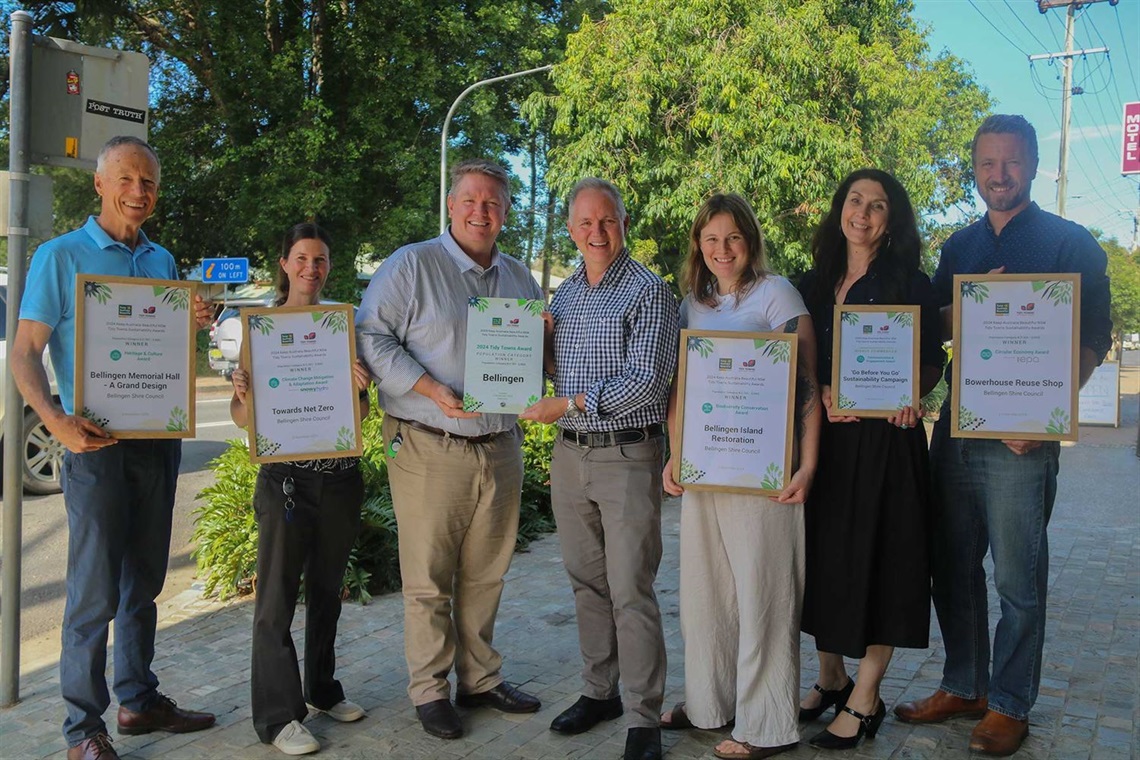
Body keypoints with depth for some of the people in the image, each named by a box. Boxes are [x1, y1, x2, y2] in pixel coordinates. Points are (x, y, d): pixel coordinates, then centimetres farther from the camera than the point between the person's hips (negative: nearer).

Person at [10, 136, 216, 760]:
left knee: (143, 582, 14)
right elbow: (24, 353, -7)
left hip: (158, 437, 6)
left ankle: (139, 700, 27)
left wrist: (194, 324, -2)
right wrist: (56, 421, -23)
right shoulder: (61, 256, -4)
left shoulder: (162, 260, 13)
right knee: (95, 592, -3)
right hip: (97, 442, -5)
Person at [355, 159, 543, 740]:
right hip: (430, 449, -5)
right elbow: (371, 336, -9)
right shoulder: (411, 265, -3)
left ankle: (480, 678, 27)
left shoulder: (519, 278, 15)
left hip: (500, 447, 5)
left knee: (485, 575, 13)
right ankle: (429, 689, 16)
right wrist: (430, 390, -18)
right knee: (428, 579, 1)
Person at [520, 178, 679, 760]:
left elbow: (646, 380, -16)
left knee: (631, 591, -3)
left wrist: (568, 404, -18)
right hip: (570, 454, 6)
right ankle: (599, 691, 29)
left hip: (628, 455, -6)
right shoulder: (563, 293, 13)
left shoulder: (648, 291, -7)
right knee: (587, 582, 14)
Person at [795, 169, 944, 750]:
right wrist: (824, 394, -9)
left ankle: (865, 699, 13)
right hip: (823, 437, 4)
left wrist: (911, 392, -20)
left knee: (878, 559, 1)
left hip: (885, 438, -4)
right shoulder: (815, 283, 11)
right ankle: (831, 678, 28)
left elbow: (931, 360, 0)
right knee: (824, 555, 11)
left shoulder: (910, 283, 0)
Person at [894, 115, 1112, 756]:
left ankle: (1009, 704, 17)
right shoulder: (960, 246, 15)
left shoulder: (1071, 243, 0)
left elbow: (1094, 337, -5)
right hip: (955, 428, 5)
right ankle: (964, 687, 26)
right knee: (953, 568, 11)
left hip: (1023, 437, -5)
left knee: (1018, 578, 2)